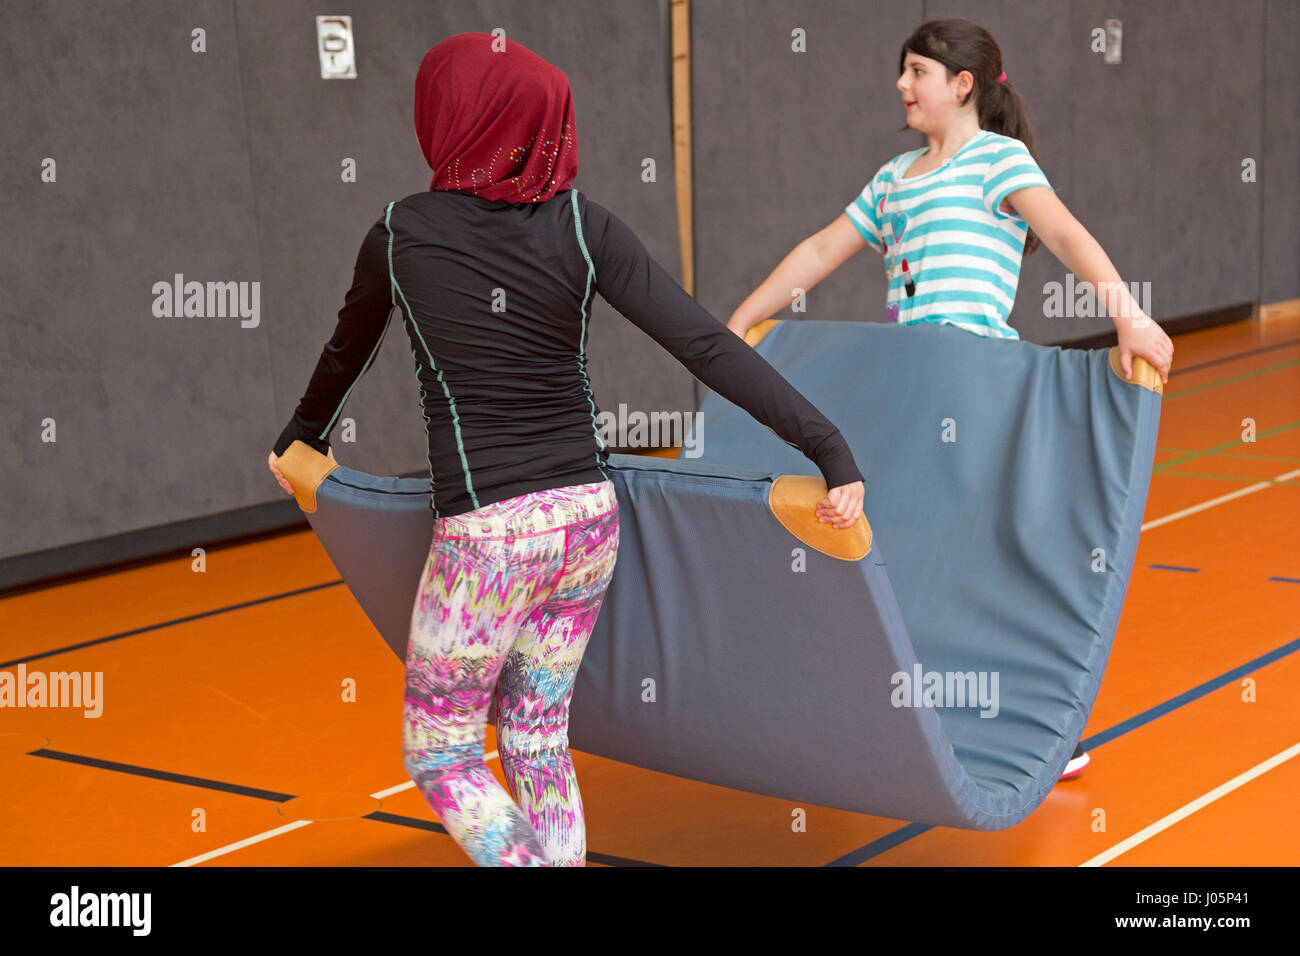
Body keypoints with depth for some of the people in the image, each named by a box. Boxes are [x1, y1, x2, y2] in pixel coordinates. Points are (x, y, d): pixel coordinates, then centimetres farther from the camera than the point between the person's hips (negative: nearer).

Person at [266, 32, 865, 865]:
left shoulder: (399, 235, -6)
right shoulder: (585, 227, -6)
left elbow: (348, 354, 15)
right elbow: (708, 347, -14)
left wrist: (303, 437, 35)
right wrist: (833, 450, -15)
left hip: (486, 536, -4)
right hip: (588, 515, 4)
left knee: (438, 753, 13)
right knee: (538, 741, 19)